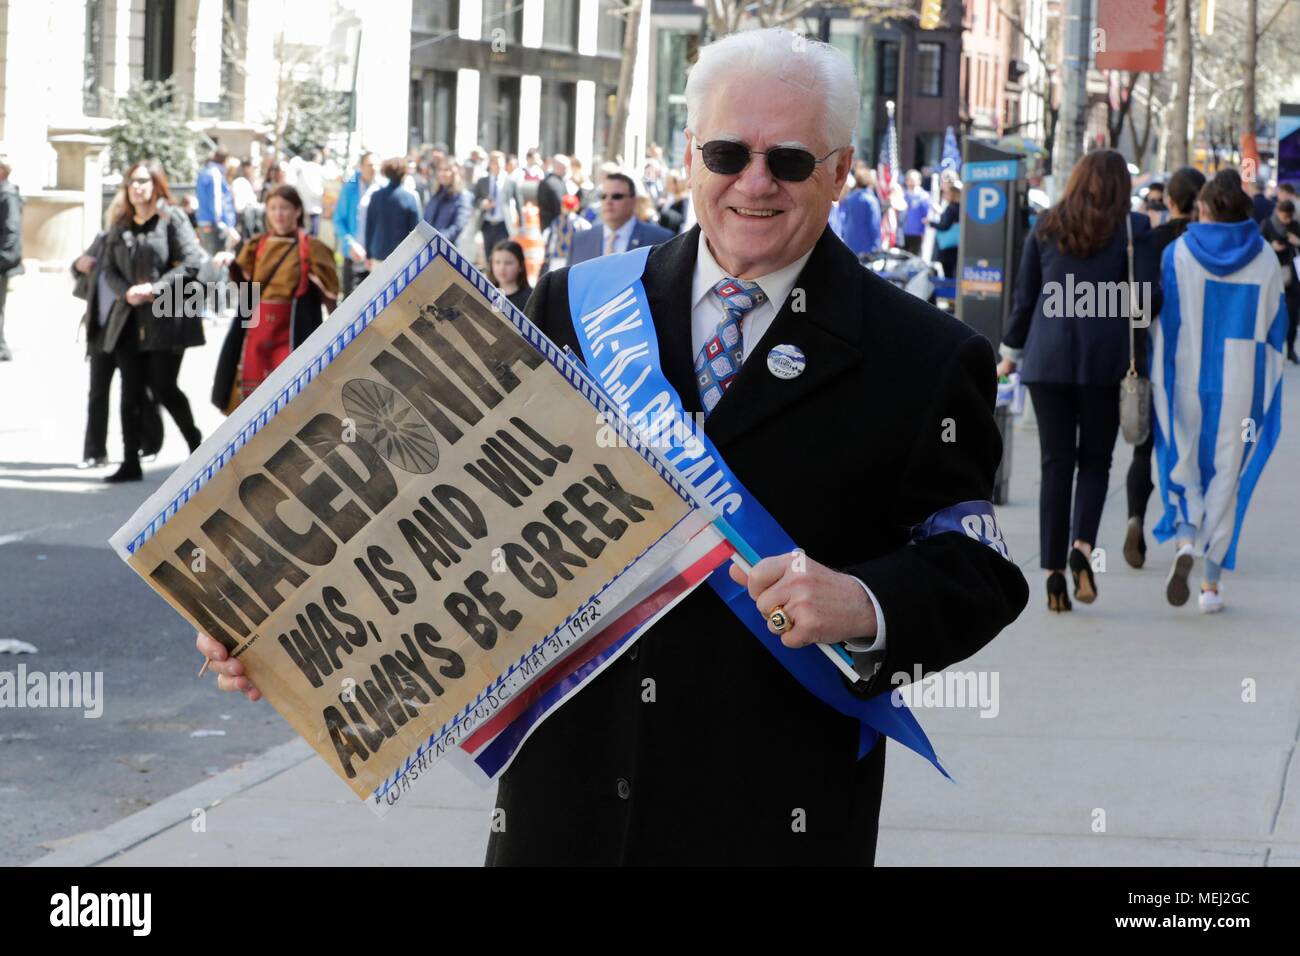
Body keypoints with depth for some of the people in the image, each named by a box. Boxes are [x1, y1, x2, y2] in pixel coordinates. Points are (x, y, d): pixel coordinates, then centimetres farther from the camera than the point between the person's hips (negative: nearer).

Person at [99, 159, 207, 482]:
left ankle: (196, 443, 18)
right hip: (129, 319, 5)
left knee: (163, 387, -5)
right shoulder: (121, 225, 15)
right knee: (131, 392, 3)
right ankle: (130, 462, 6)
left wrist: (155, 288, -16)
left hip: (166, 319, -5)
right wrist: (126, 291, -8)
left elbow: (193, 262, -10)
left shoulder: (172, 218, -2)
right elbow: (109, 269, 13)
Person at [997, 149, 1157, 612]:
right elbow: (1144, 297, -6)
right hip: (1105, 359, -2)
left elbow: (1025, 297, 10)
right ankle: (1082, 545, -12)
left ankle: (1053, 567, 1)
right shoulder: (1132, 230, 0)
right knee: (1095, 460, 10)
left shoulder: (1045, 227, 7)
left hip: (1047, 357, 2)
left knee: (1056, 463, 5)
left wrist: (1011, 353, 19)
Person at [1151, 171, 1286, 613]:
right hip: (1241, 385, 1)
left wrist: (1155, 380, 0)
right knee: (1226, 474, 8)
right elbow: (1275, 326, 5)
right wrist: (1267, 385, 16)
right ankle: (1210, 583, 5)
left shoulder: (1177, 254, -5)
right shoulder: (1265, 258, 0)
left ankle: (1185, 540, -17)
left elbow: (1162, 322, -6)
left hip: (1187, 380, -1)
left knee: (1183, 465, 13)